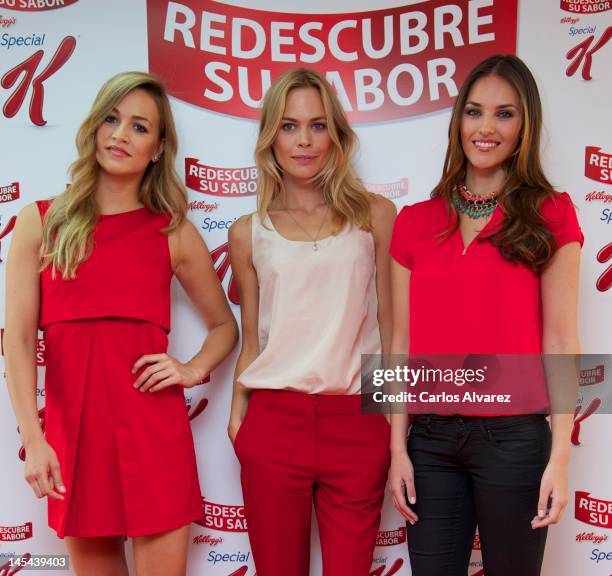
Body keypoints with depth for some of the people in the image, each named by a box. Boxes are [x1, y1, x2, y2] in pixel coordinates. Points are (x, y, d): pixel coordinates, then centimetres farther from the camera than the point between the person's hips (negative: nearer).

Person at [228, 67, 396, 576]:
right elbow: (250, 340, 13)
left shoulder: (375, 216, 4)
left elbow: (391, 324, 7)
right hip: (274, 421, 1)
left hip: (358, 423, -1)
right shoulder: (249, 233, 7)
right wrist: (237, 417, 8)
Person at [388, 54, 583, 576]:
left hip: (513, 435, -2)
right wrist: (398, 448, 2)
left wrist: (560, 457, -9)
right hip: (431, 437, 3)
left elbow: (560, 341, -4)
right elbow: (403, 343, 6)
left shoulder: (549, 215, 0)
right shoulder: (415, 223, 7)